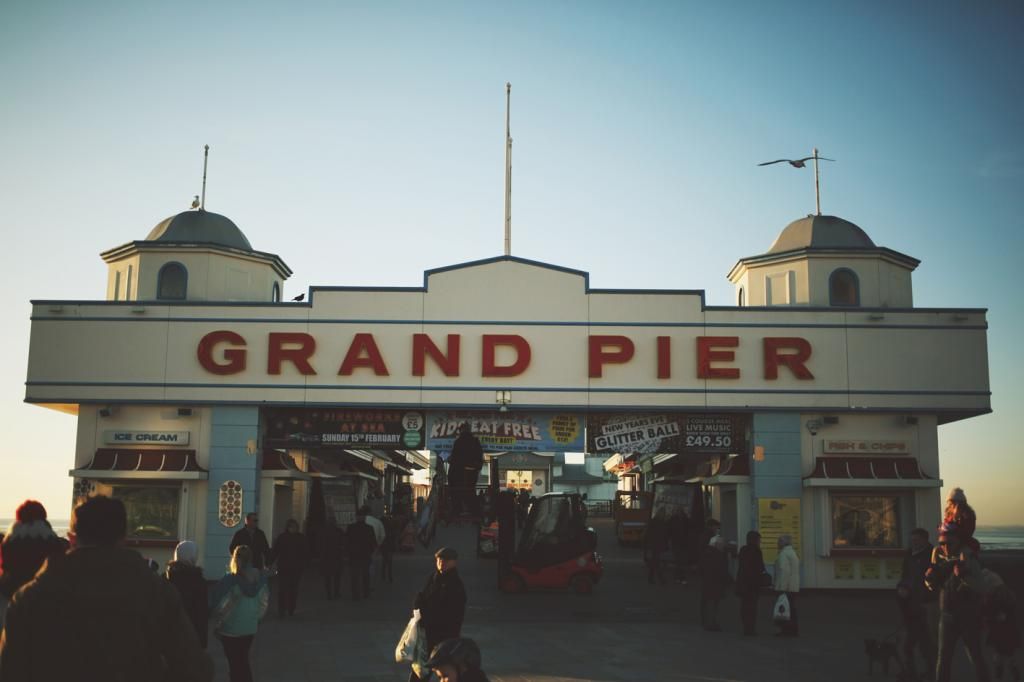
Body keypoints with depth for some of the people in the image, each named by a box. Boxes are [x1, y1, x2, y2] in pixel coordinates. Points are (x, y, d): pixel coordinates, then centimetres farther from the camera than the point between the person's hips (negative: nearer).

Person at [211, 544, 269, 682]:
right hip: (251, 627, 5)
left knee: (235, 664, 8)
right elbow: (264, 602, 5)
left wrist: (217, 624, -2)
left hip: (231, 628, -5)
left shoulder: (230, 580, -20)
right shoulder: (260, 578, -5)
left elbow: (221, 606, -15)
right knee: (243, 661, 21)